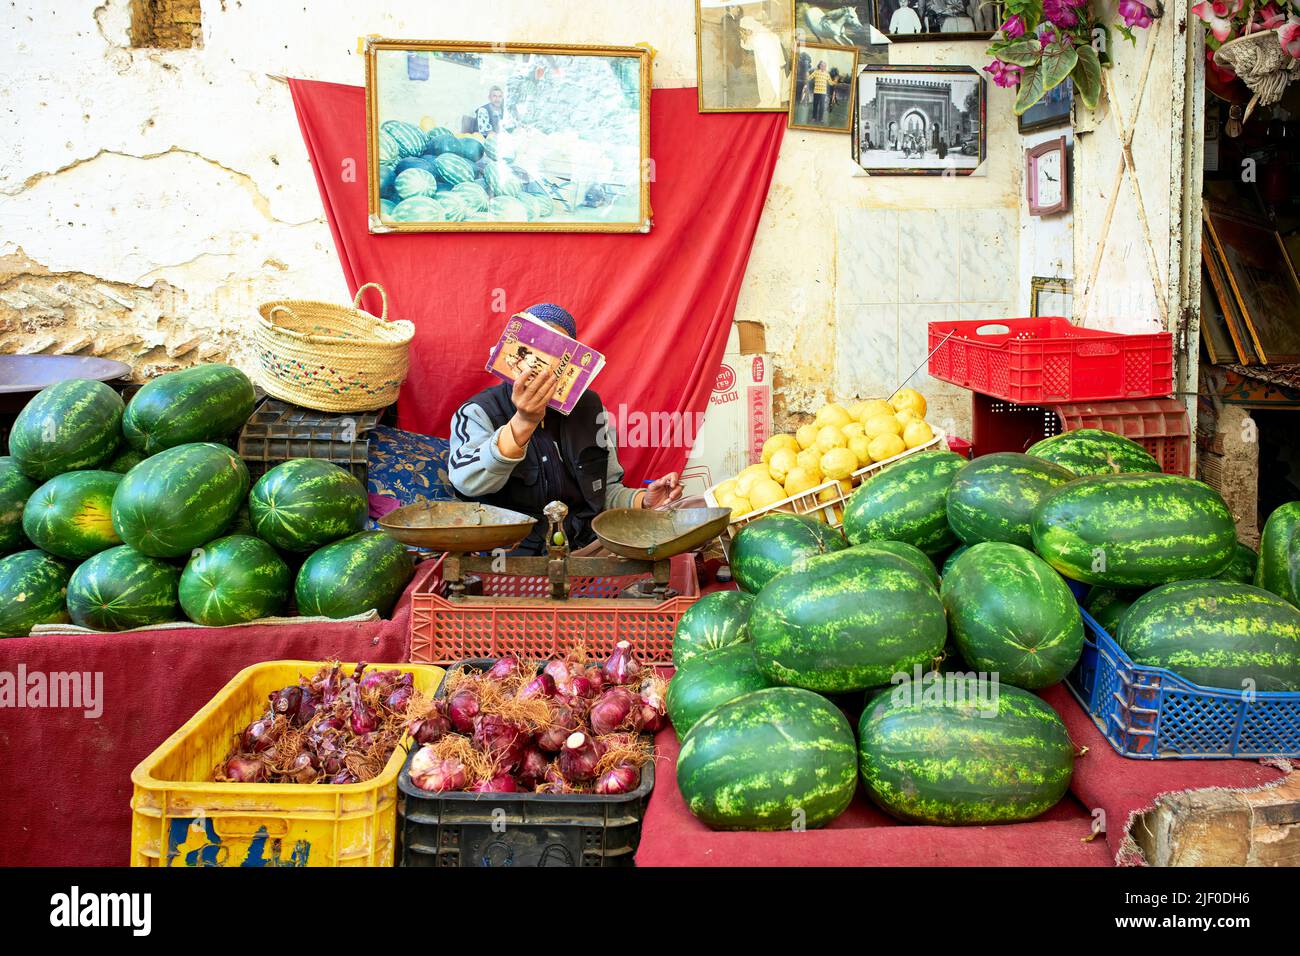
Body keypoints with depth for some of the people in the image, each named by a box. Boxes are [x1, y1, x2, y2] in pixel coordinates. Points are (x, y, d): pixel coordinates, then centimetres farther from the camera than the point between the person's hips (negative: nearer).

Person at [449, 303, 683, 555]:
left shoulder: (588, 407, 11)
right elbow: (467, 483, -25)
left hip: (588, 544, 4)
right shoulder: (478, 413, -5)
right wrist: (523, 423, -38)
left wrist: (643, 501, -5)